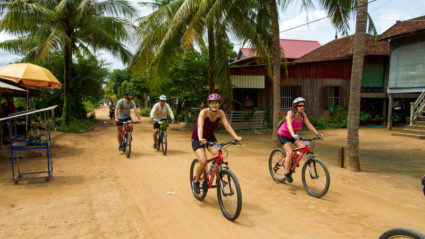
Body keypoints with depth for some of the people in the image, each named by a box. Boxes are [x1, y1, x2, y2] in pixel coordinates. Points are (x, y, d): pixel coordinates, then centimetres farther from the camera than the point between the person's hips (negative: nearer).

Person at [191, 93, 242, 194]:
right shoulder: (204, 112, -25)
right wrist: (200, 139, -57)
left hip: (210, 137, 4)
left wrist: (236, 136, -37)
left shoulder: (221, 113, -12)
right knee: (203, 161, -22)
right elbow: (200, 126, -39)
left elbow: (227, 126, -22)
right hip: (198, 139, -4)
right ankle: (195, 181, 5)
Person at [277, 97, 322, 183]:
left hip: (293, 135, 6)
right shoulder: (290, 113, -26)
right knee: (290, 152, -24)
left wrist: (317, 133, -26)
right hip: (283, 135, -6)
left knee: (303, 147, -16)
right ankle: (287, 173, -6)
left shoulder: (303, 114, -9)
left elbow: (309, 124, -14)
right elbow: (289, 125, -40)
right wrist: (293, 134, -56)